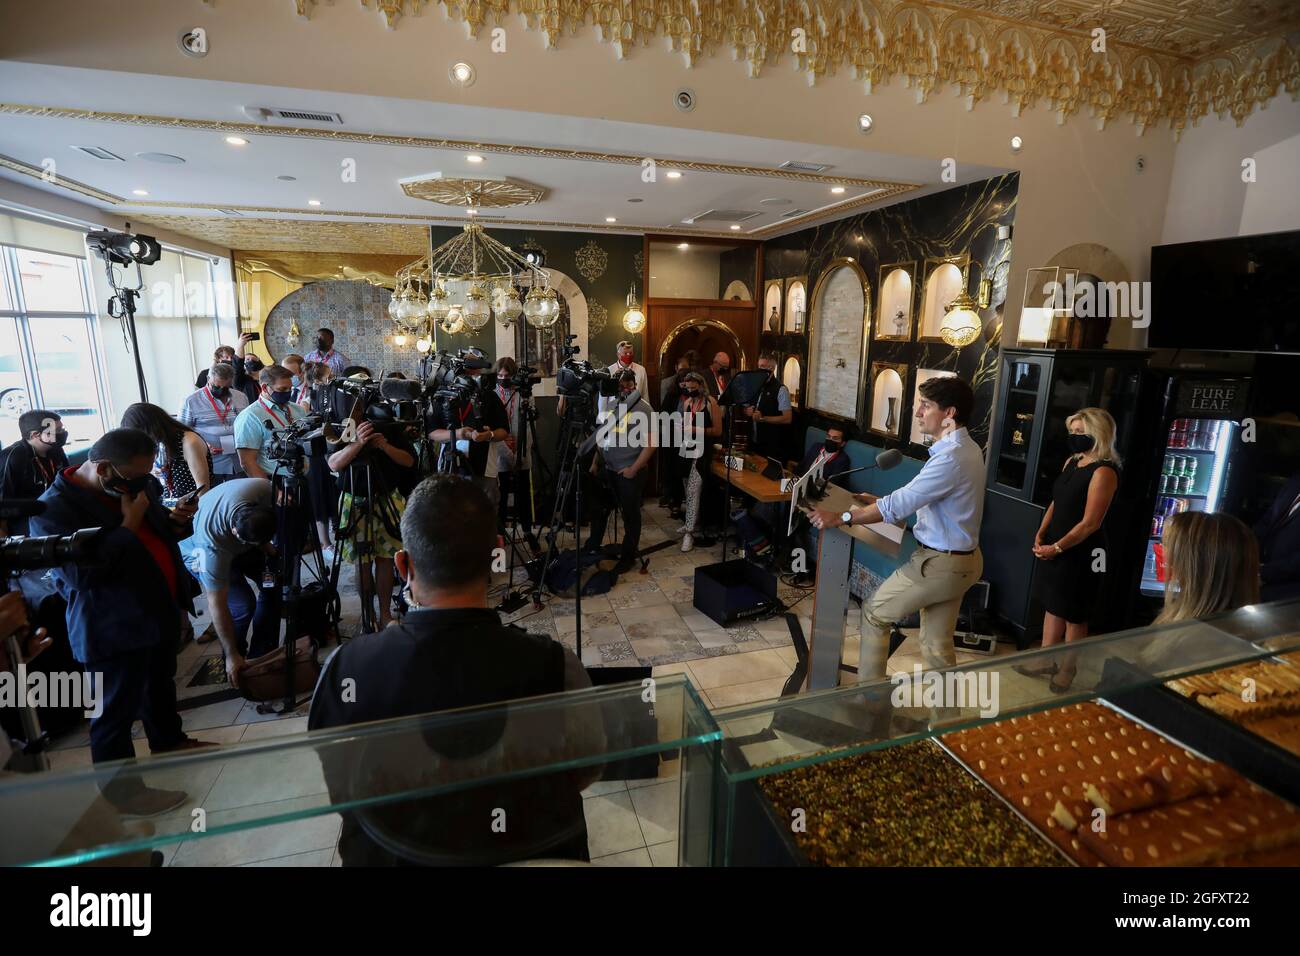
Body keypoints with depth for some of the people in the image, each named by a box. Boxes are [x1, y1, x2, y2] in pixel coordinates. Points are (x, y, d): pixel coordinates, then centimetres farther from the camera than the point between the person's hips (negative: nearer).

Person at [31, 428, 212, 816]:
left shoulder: (138, 485, 1)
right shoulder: (54, 508, -20)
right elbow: (82, 572, -27)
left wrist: (174, 520, -6)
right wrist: (129, 524, -26)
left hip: (160, 612, 8)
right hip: (113, 629, -8)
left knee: (161, 684, 27)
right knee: (116, 712, 6)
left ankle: (168, 740, 47)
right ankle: (122, 791, 21)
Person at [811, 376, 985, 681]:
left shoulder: (952, 458, -24)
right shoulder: (966, 448, 8)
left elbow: (900, 505, -25)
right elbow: (918, 498, 16)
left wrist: (842, 518, -18)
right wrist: (880, 502, 12)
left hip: (939, 563, -9)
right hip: (959, 559, 9)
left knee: (874, 612, 8)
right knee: (937, 646, 16)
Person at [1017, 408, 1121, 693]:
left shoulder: (1104, 471, -19)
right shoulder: (1071, 462, 7)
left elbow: (1090, 523, -20)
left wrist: (1057, 547, -16)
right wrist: (1041, 534, 2)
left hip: (1081, 553, -8)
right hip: (1054, 548, 8)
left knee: (1074, 615, 8)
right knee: (1052, 605, 17)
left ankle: (1067, 669, 24)